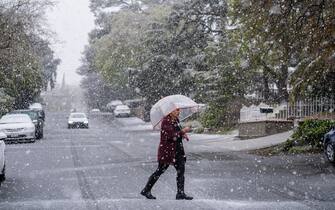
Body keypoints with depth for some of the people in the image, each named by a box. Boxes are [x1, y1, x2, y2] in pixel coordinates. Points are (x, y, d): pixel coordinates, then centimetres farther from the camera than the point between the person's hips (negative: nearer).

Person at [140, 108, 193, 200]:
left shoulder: (176, 120, 10)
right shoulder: (166, 121, -17)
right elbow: (171, 136, -25)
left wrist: (182, 134, 7)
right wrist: (183, 131, -19)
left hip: (177, 150, 8)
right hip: (167, 150, -8)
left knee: (181, 171, 1)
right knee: (160, 171, 0)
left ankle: (180, 193, 7)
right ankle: (146, 190, 13)